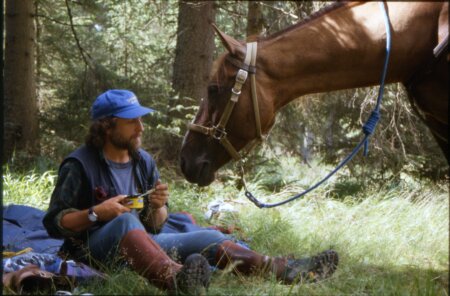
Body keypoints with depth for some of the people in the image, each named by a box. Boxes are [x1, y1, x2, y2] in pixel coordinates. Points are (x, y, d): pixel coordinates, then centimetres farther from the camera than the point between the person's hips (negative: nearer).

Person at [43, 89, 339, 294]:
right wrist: (95, 213, -24)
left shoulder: (144, 162, 10)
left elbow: (155, 225, 13)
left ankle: (287, 270, -24)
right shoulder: (79, 165, -8)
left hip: (140, 244, 7)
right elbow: (54, 223, -10)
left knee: (208, 239, -12)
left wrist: (158, 207, -10)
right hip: (93, 247, -7)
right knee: (125, 221, -40)